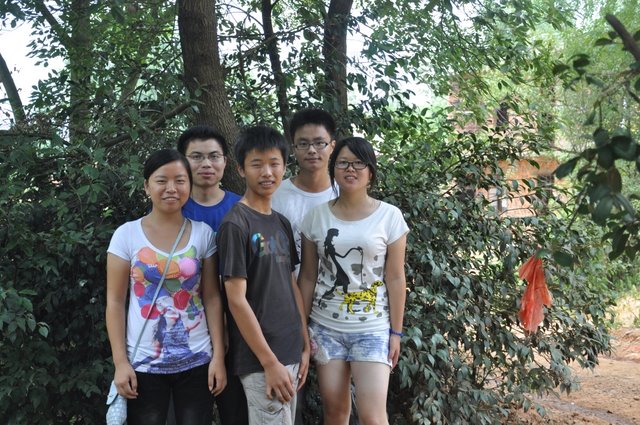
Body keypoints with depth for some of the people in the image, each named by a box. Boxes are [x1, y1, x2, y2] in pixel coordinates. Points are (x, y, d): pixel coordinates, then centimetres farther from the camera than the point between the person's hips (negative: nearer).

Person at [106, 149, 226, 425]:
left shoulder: (203, 234, 0)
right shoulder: (126, 234, -4)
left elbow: (212, 298, 2)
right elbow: (115, 302, -2)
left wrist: (219, 355, -2)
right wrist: (120, 362, -7)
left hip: (196, 361, 1)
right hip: (143, 364, -1)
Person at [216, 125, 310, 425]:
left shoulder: (282, 223, 9)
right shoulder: (235, 224, -14)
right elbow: (236, 300, -17)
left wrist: (304, 345, 11)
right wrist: (269, 362, -17)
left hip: (289, 352, 8)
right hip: (260, 359, -7)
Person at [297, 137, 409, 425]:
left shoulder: (389, 216, -4)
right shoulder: (317, 216, 1)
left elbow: (395, 278, -2)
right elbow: (308, 276, 5)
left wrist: (396, 331, -2)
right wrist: (302, 325, 4)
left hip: (373, 328, -2)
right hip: (326, 326, 2)